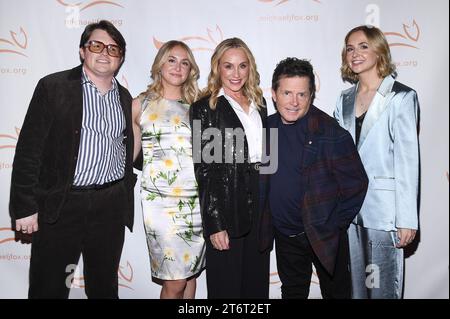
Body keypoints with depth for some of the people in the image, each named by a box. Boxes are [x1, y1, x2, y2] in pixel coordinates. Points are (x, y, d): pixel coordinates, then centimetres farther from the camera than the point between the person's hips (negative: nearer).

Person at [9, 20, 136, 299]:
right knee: (48, 288, 9)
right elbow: (28, 150, -7)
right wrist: (25, 206, -9)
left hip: (111, 207, 4)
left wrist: (126, 197, 12)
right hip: (60, 205, -3)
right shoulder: (53, 87, -4)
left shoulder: (124, 96, 10)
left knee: (105, 287, 17)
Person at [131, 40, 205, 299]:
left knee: (190, 274, 12)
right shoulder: (140, 105, 6)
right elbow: (129, 154, 12)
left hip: (197, 200, 2)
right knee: (175, 282, -2)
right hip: (161, 200, -2)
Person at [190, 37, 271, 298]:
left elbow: (265, 153, 14)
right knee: (227, 285, 8)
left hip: (260, 204, 5)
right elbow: (204, 168, -10)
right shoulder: (205, 108, -5)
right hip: (226, 206, -5)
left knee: (257, 282, 15)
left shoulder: (258, 102, 11)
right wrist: (215, 224, -14)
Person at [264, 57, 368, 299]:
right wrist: (268, 221, 6)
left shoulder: (331, 134, -19)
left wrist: (335, 225, -12)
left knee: (335, 292, 16)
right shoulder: (266, 127, -3)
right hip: (285, 234, 4)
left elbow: (356, 183, -14)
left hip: (324, 234, -4)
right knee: (292, 292, 24)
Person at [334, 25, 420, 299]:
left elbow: (408, 160, -9)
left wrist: (407, 219, -10)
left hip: (383, 207, -5)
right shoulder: (345, 99, 10)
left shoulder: (401, 97, -5)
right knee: (355, 284, 16)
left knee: (383, 286, 6)